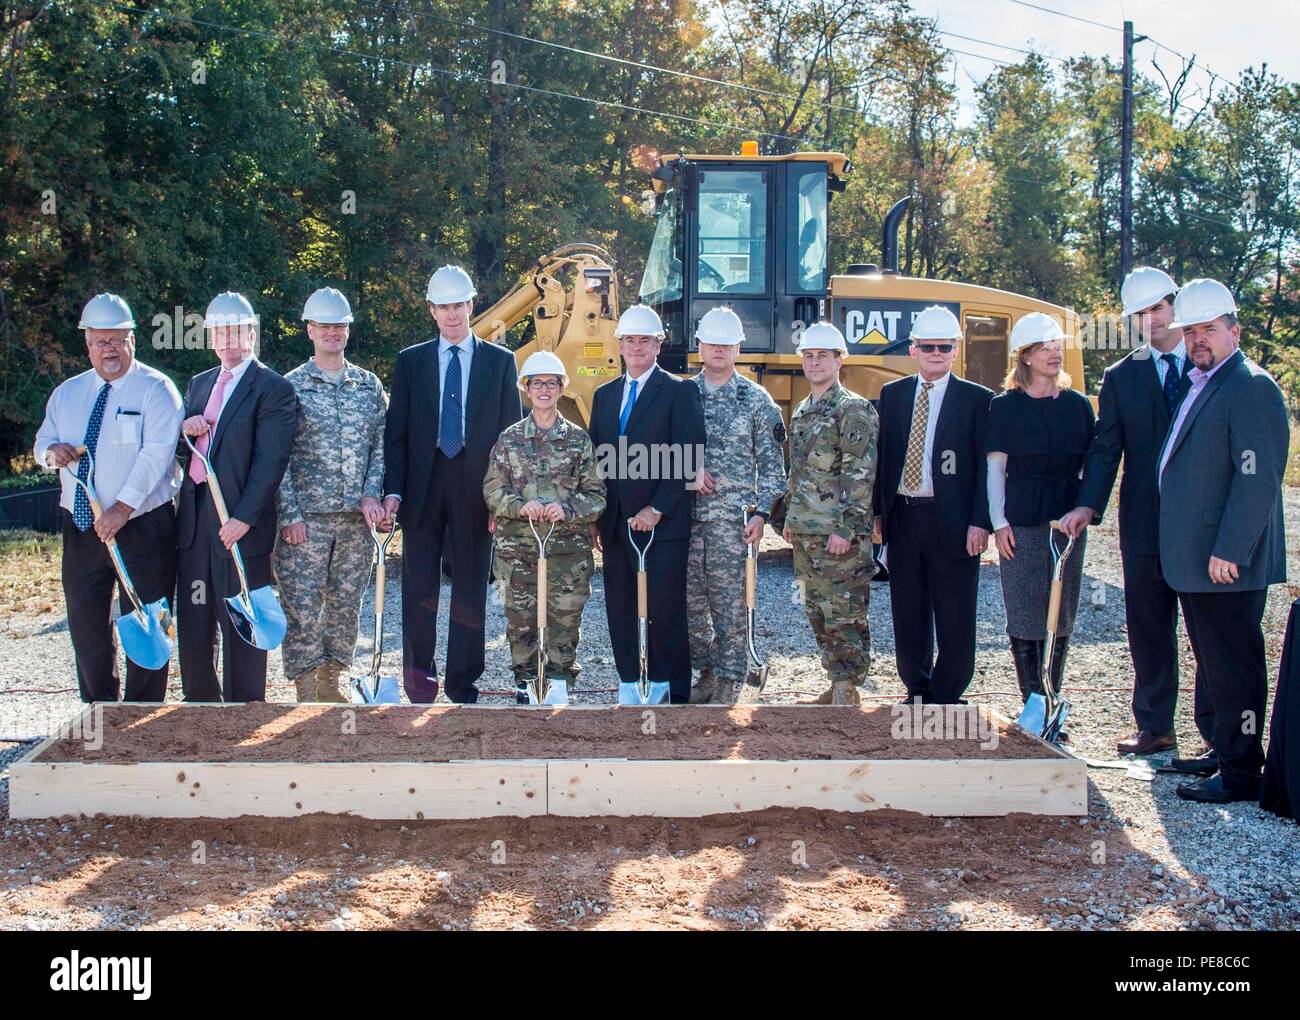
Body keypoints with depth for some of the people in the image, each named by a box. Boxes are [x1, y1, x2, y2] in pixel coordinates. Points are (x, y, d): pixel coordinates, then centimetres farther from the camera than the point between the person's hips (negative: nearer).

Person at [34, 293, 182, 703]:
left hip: (142, 526, -5)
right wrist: (52, 451, -9)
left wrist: (123, 507, -25)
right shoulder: (67, 393, 12)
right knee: (85, 624, 10)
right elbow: (42, 443, 17)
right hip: (82, 529, 6)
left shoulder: (155, 389, -7)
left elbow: (156, 454, -17)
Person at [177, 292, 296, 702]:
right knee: (193, 622, 11)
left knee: (241, 628, 0)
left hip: (240, 527, -7)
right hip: (195, 522, 7)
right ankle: (200, 702, 24)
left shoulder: (273, 388, -5)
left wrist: (244, 518, -21)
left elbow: (271, 461, -13)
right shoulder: (199, 384, 18)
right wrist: (183, 428, 0)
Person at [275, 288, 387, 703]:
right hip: (307, 518, -3)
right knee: (302, 607, -3)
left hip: (356, 519, 3)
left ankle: (330, 682, 22)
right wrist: (290, 514, -10)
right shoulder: (291, 385, 0)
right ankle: (305, 692, 6)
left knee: (346, 604, 9)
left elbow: (381, 445, 10)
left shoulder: (369, 384, 10)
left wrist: (371, 494, -4)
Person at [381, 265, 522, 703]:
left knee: (471, 590, 4)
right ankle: (419, 675, 15)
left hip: (476, 488, 0)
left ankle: (463, 685, 12)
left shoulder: (499, 361, 7)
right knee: (419, 586, 2)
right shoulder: (410, 361, 8)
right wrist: (393, 490, -5)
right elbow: (396, 432, 5)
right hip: (422, 486, 0)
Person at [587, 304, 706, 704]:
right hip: (615, 524, 6)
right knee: (620, 615, 7)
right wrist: (594, 518, 9)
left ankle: (674, 697, 4)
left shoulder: (679, 391, -2)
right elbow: (596, 459, 18)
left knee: (666, 614, -4)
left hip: (662, 524, -6)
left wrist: (656, 510, -14)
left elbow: (687, 461, -9)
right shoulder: (605, 395, 17)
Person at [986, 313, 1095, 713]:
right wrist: (999, 522, -5)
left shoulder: (1077, 404, 8)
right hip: (1021, 523, -3)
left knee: (1061, 616, 5)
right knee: (1024, 616, -3)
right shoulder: (1005, 406, 1)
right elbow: (995, 468, 0)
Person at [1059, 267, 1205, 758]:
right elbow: (1105, 449, 4)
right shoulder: (1121, 377, 9)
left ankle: (1217, 729, 11)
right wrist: (1088, 505, -11)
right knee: (1148, 626, 8)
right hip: (1145, 522, 2)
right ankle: (1154, 726, 18)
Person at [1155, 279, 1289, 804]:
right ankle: (1224, 752, 28)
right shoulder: (1196, 384, 16)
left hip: (1226, 563, -9)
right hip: (1194, 561, 10)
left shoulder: (1252, 388, -13)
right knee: (1214, 664, 17)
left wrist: (1228, 551, -22)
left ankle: (1240, 775, 4)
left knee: (1234, 667, -3)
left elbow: (1258, 478, -20)